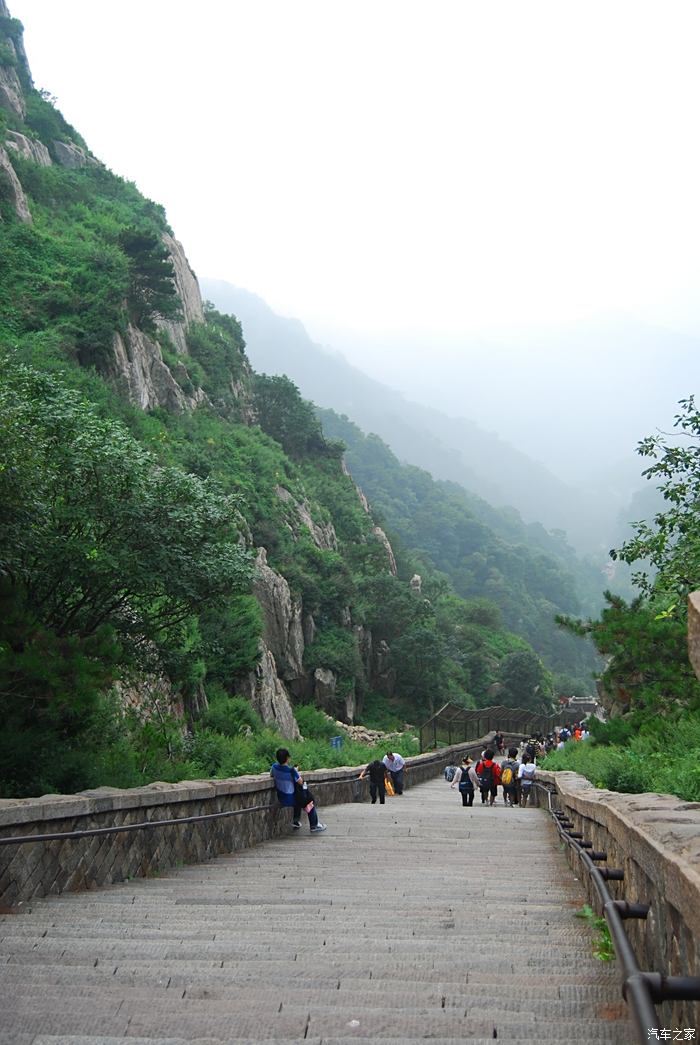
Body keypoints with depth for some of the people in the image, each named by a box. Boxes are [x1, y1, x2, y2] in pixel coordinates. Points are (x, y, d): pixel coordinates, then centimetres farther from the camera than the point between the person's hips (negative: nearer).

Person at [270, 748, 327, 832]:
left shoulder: (274, 767, -10)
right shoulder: (291, 770, -27)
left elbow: (271, 775, 12)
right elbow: (300, 782, -14)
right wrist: (296, 772, 0)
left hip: (281, 800, 6)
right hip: (290, 800, -6)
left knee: (299, 798, 35)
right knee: (310, 800, 19)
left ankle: (296, 822, 43)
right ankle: (314, 826, 27)